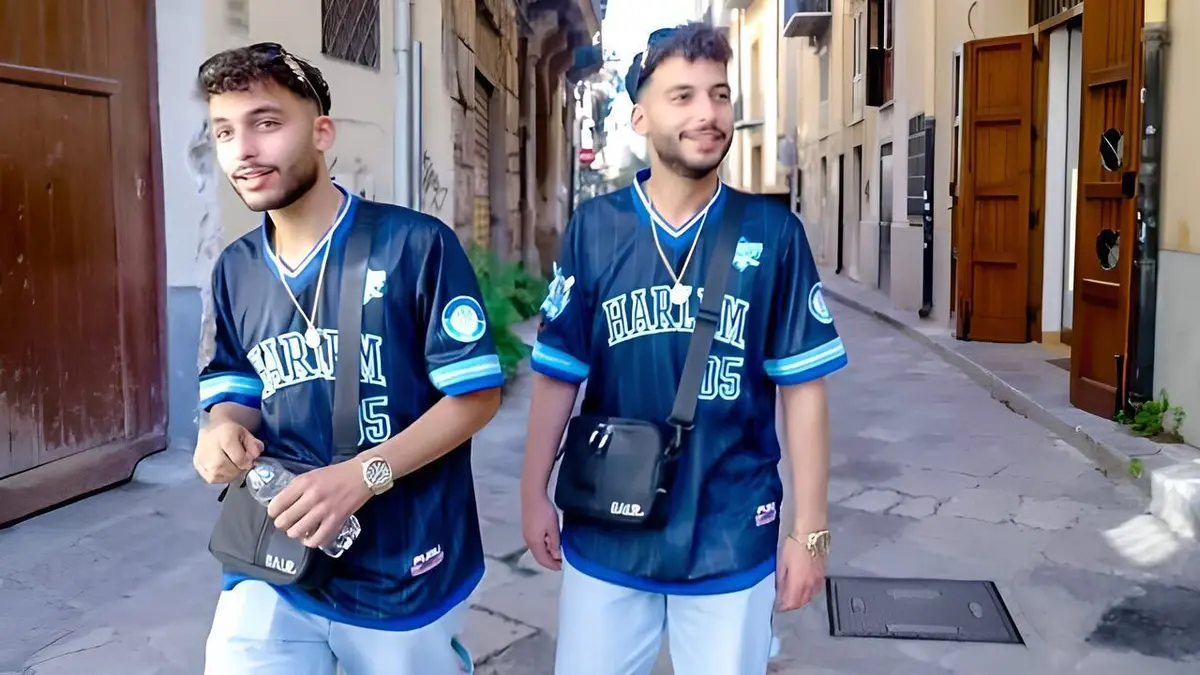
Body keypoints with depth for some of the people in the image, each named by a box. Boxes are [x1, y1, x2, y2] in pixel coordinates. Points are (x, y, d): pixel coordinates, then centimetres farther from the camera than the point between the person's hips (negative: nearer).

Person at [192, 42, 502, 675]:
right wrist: (221, 428, -8)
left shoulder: (415, 244, -14)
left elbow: (477, 393, -14)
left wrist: (364, 475, -24)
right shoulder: (234, 270, 3)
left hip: (402, 571, -3)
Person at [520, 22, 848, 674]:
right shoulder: (594, 227, -6)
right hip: (605, 534, 1)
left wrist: (810, 530, -3)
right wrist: (534, 494, 3)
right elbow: (558, 374, 0)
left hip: (732, 537, 0)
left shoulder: (773, 231, -7)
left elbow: (802, 386, -4)